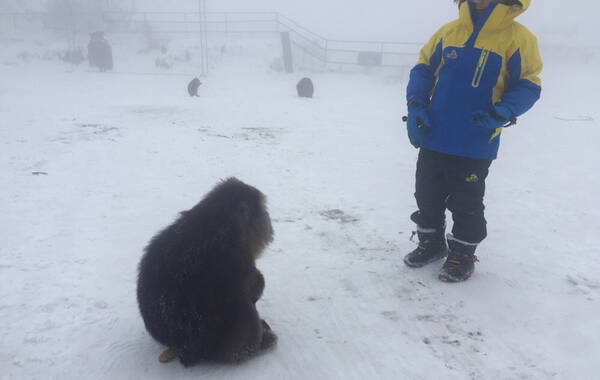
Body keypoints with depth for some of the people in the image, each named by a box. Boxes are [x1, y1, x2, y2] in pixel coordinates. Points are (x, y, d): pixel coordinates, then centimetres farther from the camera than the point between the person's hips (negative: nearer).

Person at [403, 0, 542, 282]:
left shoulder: (518, 37, -5)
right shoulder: (448, 32, 6)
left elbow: (528, 85, -3)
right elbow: (422, 70, 11)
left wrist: (502, 113, -21)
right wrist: (415, 106, -4)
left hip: (475, 145, -4)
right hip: (432, 139, 4)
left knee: (466, 204, 6)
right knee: (427, 196, 14)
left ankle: (463, 253, 27)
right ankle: (431, 243, 35)